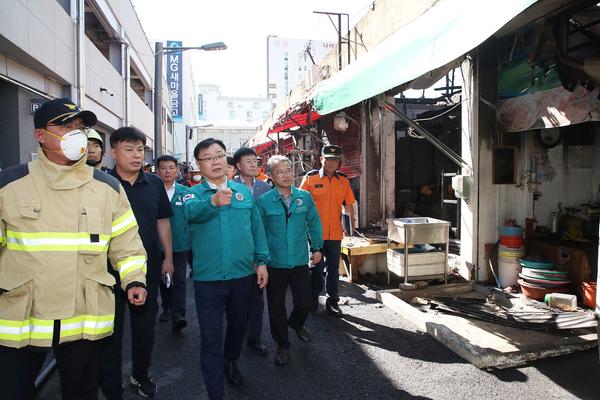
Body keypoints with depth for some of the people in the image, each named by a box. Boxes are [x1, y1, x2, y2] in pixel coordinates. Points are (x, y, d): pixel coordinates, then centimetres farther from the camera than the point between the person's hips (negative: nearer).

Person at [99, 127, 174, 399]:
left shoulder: (154, 183, 3)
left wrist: (168, 257, 9)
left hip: (148, 268, 3)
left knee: (145, 324, 16)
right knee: (111, 329, 9)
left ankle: (141, 374, 39)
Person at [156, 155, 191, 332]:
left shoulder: (185, 192, 1)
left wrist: (191, 239, -3)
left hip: (180, 244, -1)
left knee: (179, 279, -3)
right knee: (163, 278, 16)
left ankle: (177, 315, -2)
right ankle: (167, 308, 33)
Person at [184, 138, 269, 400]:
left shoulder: (243, 191, 6)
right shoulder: (194, 193, -3)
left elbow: (256, 227, 8)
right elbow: (191, 211, -27)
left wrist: (262, 261, 4)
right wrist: (213, 201, -48)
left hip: (243, 273, 3)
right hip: (208, 277, -3)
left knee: (238, 325, 23)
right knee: (211, 337, 3)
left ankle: (231, 361, 52)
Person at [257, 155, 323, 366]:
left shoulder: (305, 197, 0)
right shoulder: (263, 201, -7)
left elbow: (314, 223, 10)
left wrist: (316, 247, 9)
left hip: (300, 261, 2)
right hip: (274, 263, -1)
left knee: (305, 303, 5)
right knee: (276, 307, 9)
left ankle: (296, 323, 41)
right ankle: (282, 345, 31)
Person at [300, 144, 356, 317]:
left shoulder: (344, 180, 6)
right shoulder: (310, 178, -5)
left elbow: (348, 204, 10)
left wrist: (351, 223, -1)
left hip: (335, 233, 3)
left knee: (333, 269, 13)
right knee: (316, 268, 11)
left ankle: (332, 301, 26)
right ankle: (313, 300, 27)